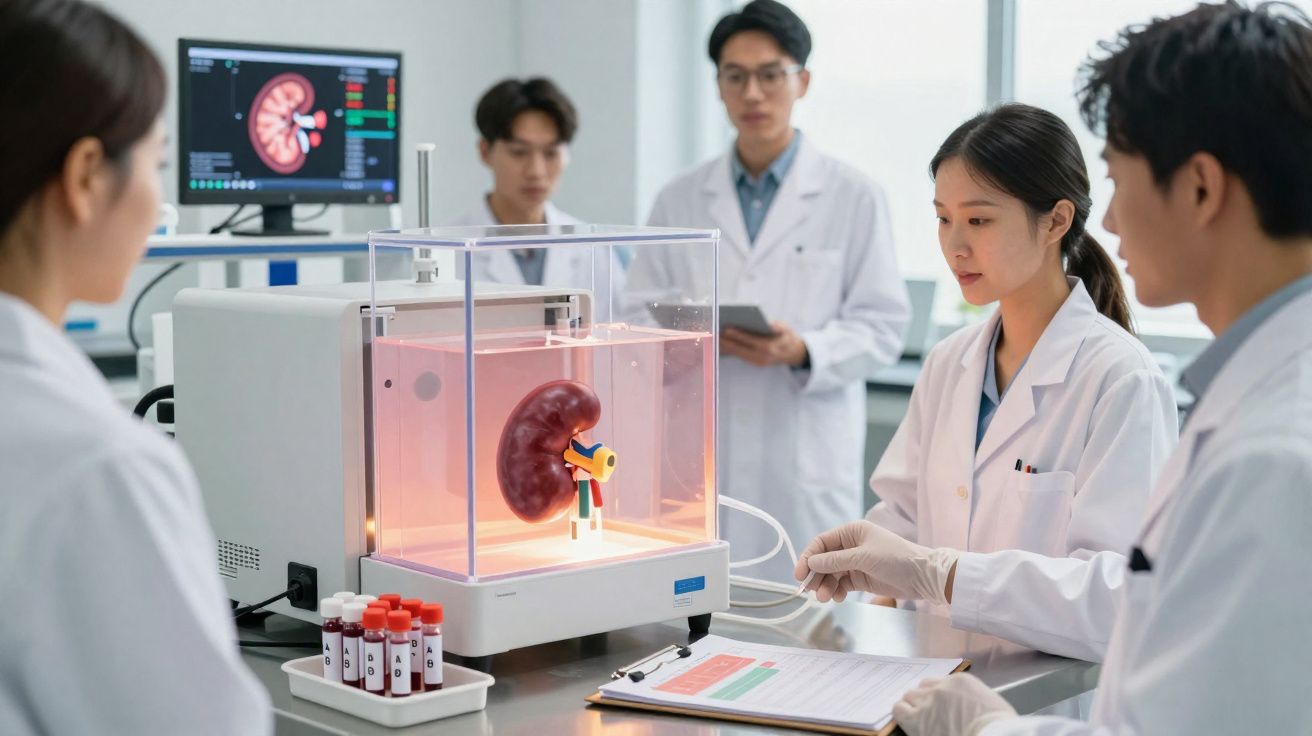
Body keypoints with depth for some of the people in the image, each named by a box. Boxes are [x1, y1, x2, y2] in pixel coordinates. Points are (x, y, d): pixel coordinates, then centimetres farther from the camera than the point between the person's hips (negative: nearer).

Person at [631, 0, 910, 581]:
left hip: (807, 462, -2)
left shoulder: (854, 197, 2)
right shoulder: (679, 200, 11)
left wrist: (804, 351, -19)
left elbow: (883, 325, -1)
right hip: (697, 459, 2)